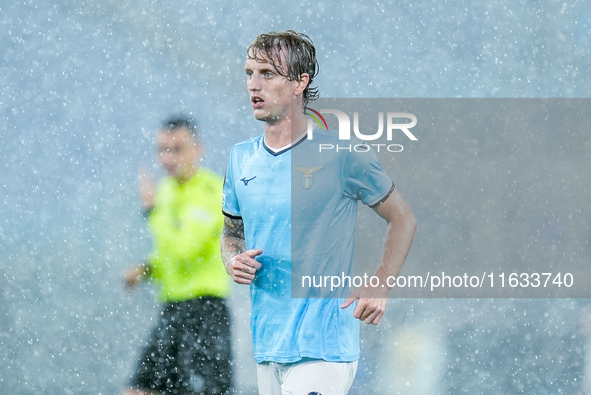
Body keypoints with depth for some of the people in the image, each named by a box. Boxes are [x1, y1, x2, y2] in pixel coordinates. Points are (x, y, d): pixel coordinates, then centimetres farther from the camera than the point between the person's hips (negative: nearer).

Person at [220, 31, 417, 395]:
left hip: (323, 348, -6)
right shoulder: (242, 158, 9)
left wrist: (380, 287, -8)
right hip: (266, 347, 6)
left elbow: (403, 219, 3)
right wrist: (233, 261, 0)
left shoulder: (340, 154, -6)